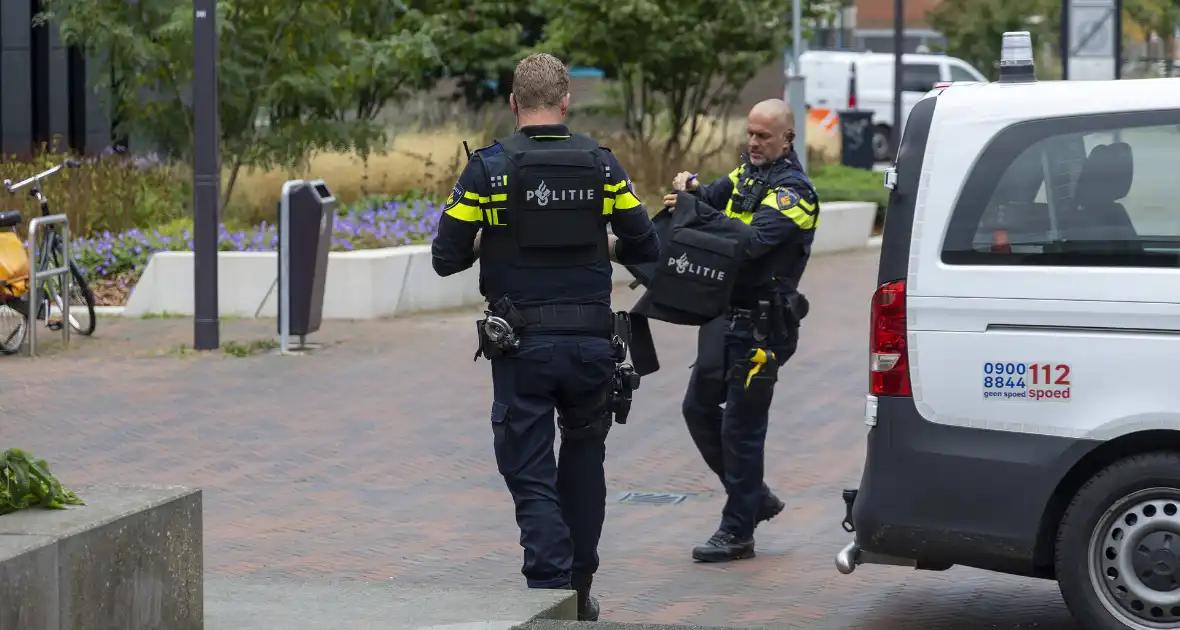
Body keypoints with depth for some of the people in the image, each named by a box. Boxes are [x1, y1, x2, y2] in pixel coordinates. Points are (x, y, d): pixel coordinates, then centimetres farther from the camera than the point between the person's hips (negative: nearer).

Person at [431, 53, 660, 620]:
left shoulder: (487, 169, -5)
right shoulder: (600, 164, 2)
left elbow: (446, 258, -3)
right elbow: (645, 248, 4)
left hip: (521, 345, -2)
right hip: (591, 340, 2)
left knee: (531, 477, 3)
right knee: (583, 463, 20)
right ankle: (579, 591, 25)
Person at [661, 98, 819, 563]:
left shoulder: (793, 190, -14)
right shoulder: (746, 173, 14)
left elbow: (752, 240, -28)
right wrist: (693, 190, -16)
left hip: (761, 326, -9)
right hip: (725, 316, 9)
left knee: (741, 426, -3)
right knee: (699, 407, 14)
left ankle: (737, 532, 6)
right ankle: (755, 498, 27)